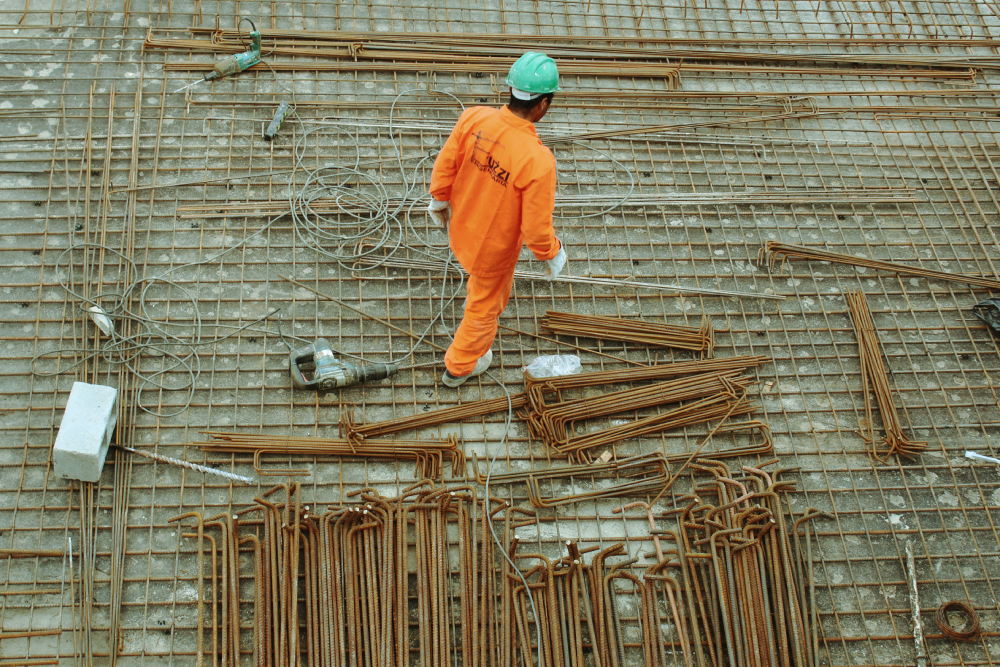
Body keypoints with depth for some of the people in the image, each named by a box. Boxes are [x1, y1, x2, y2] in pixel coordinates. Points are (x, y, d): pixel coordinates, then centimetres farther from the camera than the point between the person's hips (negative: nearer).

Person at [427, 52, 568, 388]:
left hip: (460, 229, 5)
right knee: (485, 305, 25)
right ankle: (460, 366, 51)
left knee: (483, 281, 39)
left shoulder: (473, 118, -24)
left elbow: (445, 165, -8)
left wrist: (439, 200, 13)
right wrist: (553, 255, -6)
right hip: (494, 247, -5)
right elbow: (536, 228, -28)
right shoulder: (537, 161, -38)